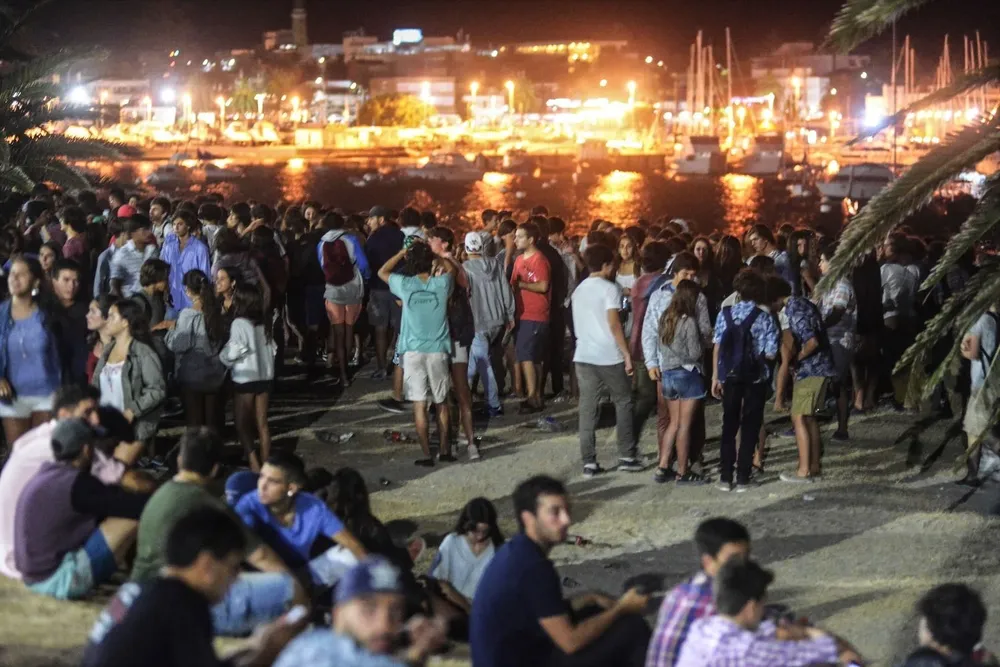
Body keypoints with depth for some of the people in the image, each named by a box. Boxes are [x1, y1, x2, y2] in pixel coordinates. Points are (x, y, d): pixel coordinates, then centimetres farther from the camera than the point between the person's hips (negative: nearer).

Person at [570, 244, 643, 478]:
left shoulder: (579, 290, 14)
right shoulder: (610, 288, -8)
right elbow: (613, 324, -15)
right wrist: (627, 353, -11)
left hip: (584, 355, 6)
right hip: (609, 356, -5)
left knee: (588, 409, 4)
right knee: (623, 403, 9)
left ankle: (589, 462, 1)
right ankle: (627, 457, 9)